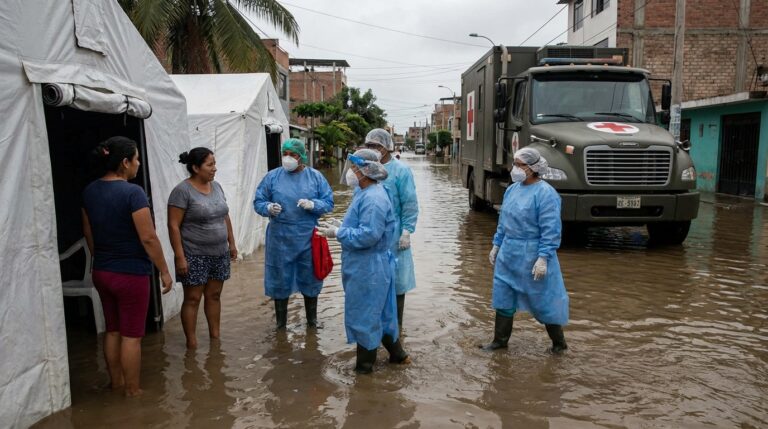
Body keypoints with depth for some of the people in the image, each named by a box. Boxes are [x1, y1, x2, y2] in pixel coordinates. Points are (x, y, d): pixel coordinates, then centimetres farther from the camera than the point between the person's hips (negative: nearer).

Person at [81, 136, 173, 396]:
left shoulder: (90, 191, 4)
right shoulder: (132, 192, -20)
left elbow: (88, 233, 13)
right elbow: (148, 238, -21)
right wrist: (164, 271, -12)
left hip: (101, 272, 8)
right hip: (131, 274, -7)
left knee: (113, 330, 19)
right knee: (131, 335, 4)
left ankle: (116, 382, 32)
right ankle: (133, 391, 15)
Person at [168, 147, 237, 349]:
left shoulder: (216, 186, 7)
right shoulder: (182, 191, -14)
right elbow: (173, 226, -15)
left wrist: (231, 243, 14)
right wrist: (180, 257, -18)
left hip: (219, 254, 6)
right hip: (194, 255, -6)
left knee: (214, 295, 13)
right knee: (192, 299, 2)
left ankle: (215, 336, 24)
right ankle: (191, 343, 12)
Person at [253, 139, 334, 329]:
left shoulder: (316, 176, 1)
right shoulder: (272, 176, 2)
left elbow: (329, 203, 0)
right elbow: (258, 202, 4)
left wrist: (312, 205, -19)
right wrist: (268, 208, -17)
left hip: (308, 239, 0)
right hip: (280, 239, 0)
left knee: (310, 279, 12)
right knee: (280, 280, 9)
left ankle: (312, 321, 32)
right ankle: (280, 324, 27)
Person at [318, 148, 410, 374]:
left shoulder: (374, 199, -24)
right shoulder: (364, 192, 8)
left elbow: (368, 235, -28)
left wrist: (338, 233, -20)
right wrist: (340, 226, 6)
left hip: (368, 268, -10)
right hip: (363, 265, 10)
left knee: (364, 314, 5)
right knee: (379, 312, 20)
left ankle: (365, 363, 21)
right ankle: (397, 353, 34)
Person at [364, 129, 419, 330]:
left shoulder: (401, 170, -8)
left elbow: (410, 204, -10)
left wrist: (406, 231, -14)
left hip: (393, 236, -5)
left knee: (395, 279, 7)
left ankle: (395, 324, 22)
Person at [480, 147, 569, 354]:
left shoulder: (545, 193, -16)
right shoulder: (512, 189, 8)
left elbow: (550, 230, -19)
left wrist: (543, 258, -22)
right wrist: (496, 246, 17)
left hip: (532, 257, -7)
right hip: (508, 255, 7)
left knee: (543, 300, 6)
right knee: (503, 297, 12)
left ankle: (559, 342, 26)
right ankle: (500, 340, 27)